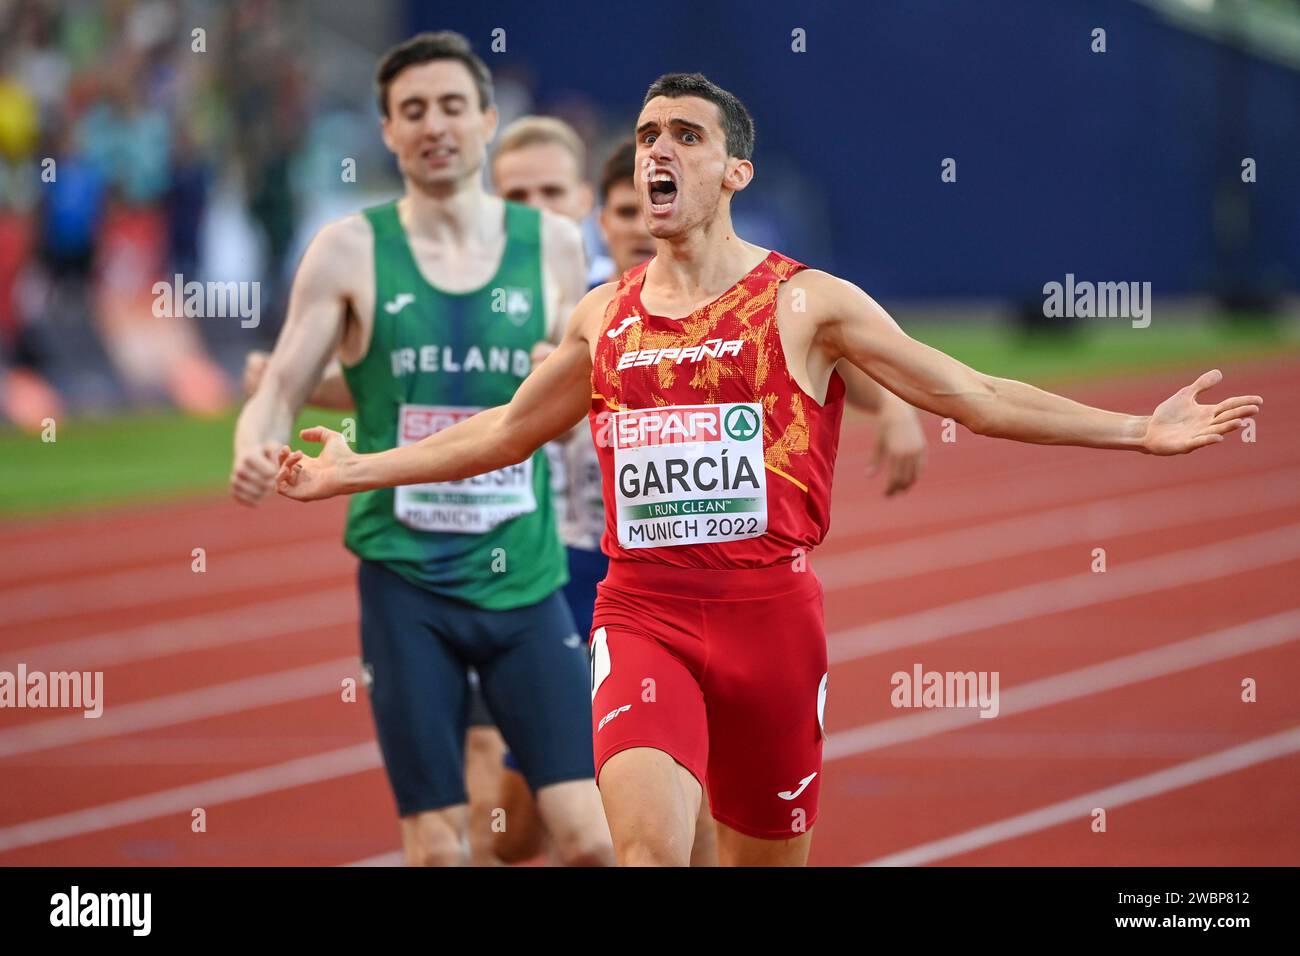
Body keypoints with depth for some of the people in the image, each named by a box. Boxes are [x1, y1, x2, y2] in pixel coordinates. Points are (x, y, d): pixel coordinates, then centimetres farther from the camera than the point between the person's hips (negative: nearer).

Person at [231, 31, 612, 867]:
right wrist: (256, 451, -20)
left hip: (524, 580, 2)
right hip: (407, 583, -1)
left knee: (591, 839, -8)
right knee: (437, 845, -2)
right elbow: (281, 390, 0)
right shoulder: (352, 250, -1)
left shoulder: (552, 245, 5)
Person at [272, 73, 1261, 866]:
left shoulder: (806, 304, 1)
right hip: (642, 615, 1)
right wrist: (353, 471, 28)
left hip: (769, 612, -1)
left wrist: (1139, 431, -3)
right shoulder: (602, 318, 11)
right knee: (647, 844, -22)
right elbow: (506, 431, 27)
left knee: (768, 856, 9)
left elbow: (975, 397, 3)